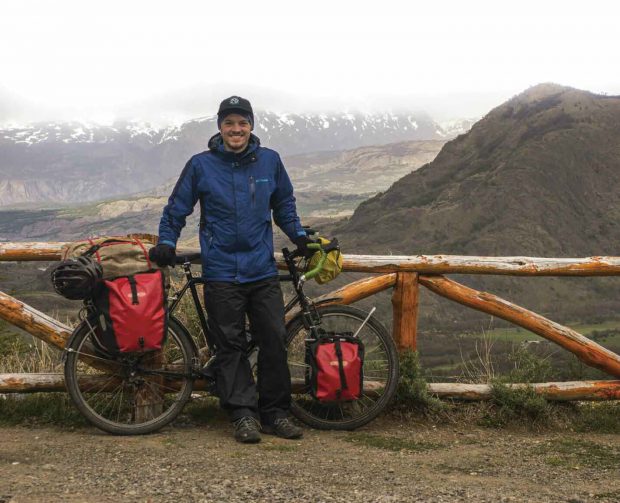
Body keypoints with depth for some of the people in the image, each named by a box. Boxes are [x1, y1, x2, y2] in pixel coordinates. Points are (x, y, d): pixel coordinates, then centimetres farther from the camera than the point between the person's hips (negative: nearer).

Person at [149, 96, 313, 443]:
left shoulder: (270, 161, 5)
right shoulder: (201, 165, 0)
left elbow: (285, 206, 20)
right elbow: (176, 209, 9)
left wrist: (300, 237, 10)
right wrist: (166, 243, -1)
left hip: (263, 270, 2)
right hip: (221, 272, -2)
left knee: (274, 340, 1)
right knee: (230, 345, 1)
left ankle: (275, 412, 13)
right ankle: (244, 413, 9)